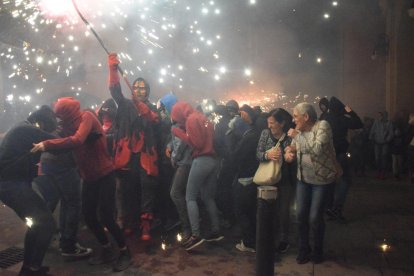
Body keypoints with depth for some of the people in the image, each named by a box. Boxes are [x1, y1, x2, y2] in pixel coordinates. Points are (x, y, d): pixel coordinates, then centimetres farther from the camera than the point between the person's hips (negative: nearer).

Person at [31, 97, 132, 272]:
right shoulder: (71, 124, 7)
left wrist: (47, 144, -32)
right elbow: (66, 145, 2)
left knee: (106, 217, -8)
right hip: (89, 177, 8)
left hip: (105, 175, -8)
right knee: (88, 215, 9)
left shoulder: (87, 117, -16)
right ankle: (107, 250, 26)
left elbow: (77, 140, -33)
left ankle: (125, 252, 10)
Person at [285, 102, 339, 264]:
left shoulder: (322, 125, -17)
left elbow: (317, 149, -32)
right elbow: (292, 148, 11)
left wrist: (297, 136, -26)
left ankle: (318, 250, 24)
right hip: (303, 178, 5)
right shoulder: (299, 130, 2)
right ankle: (304, 249, 25)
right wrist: (288, 152, -13)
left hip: (322, 179, -5)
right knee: (301, 215, 5)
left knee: (315, 218, -2)